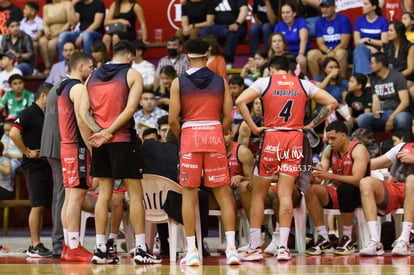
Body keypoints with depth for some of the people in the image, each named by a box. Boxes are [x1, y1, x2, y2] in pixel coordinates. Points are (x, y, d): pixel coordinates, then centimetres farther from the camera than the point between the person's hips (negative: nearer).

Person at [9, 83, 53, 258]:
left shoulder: (46, 115, 17)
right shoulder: (29, 113, -8)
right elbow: (14, 133, -21)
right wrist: (27, 152, -16)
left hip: (46, 164, 8)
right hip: (34, 165, -8)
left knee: (42, 206, 8)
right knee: (37, 205, -10)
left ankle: (35, 245, 12)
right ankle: (35, 246, -8)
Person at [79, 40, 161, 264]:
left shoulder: (93, 76, 13)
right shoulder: (132, 75, -1)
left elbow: (83, 112, 3)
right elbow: (130, 108, -14)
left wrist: (99, 132, -8)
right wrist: (109, 133, -14)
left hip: (99, 140, 5)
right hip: (123, 140, -5)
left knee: (104, 193, 10)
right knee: (135, 193, 0)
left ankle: (100, 249, 7)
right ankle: (140, 250, -3)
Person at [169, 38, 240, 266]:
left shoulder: (179, 82, 0)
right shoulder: (220, 81, 4)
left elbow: (173, 120, -5)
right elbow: (228, 117, 1)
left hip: (189, 135, -1)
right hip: (215, 134, 1)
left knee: (189, 193, 4)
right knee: (223, 193, 6)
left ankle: (192, 251, -1)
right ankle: (231, 248, -2)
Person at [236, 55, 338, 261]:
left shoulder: (265, 82, 1)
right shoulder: (303, 85, 9)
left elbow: (240, 101, -12)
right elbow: (332, 103, 7)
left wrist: (253, 128, -7)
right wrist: (311, 125, 8)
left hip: (271, 137, -2)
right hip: (295, 138, 2)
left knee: (258, 194, 7)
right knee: (285, 194, 2)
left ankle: (254, 247, 6)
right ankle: (283, 247, -5)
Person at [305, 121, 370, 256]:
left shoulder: (358, 150, -13)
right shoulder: (329, 151, 6)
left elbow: (357, 180, -28)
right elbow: (318, 179, 1)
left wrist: (330, 176, -37)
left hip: (358, 196, -6)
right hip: (338, 194, 6)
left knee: (344, 188, -38)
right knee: (311, 190, -19)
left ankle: (347, 239, -26)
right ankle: (324, 241, -20)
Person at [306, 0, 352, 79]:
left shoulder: (343, 19, -4)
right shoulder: (319, 23, 11)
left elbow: (344, 44, -10)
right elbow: (320, 44, 4)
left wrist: (332, 53, -19)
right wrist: (328, 51, -17)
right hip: (326, 51, 4)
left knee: (340, 53, -39)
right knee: (311, 54, -25)